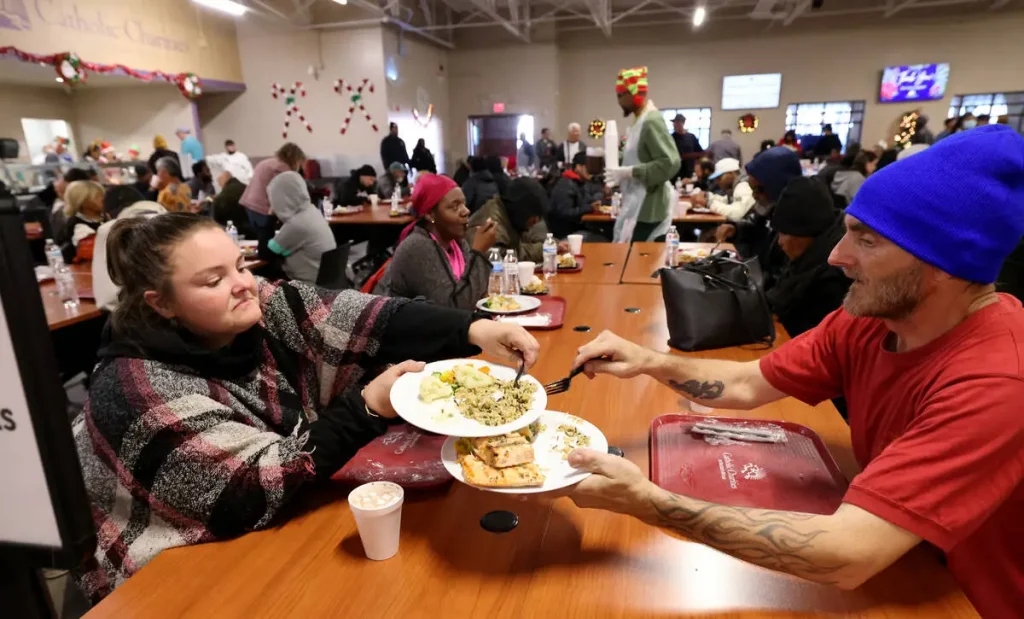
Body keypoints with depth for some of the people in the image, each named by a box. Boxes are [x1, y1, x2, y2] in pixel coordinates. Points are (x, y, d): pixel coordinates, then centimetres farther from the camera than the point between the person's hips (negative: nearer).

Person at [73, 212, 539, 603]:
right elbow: (252, 492, -28)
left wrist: (473, 329, -33)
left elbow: (365, 321, -20)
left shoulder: (261, 308, -9)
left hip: (288, 519, 5)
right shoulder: (139, 390, -25)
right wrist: (368, 407, -34)